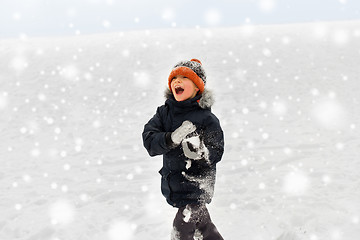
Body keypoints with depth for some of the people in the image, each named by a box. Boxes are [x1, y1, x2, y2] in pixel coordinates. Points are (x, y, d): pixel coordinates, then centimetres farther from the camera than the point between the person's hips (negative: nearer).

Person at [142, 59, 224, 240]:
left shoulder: (206, 118, -12)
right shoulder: (164, 112, 1)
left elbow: (216, 152, -15)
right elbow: (149, 139, -11)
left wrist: (200, 153, -38)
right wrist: (171, 139, -30)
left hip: (197, 183, -5)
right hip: (172, 183, 5)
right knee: (201, 223, 22)